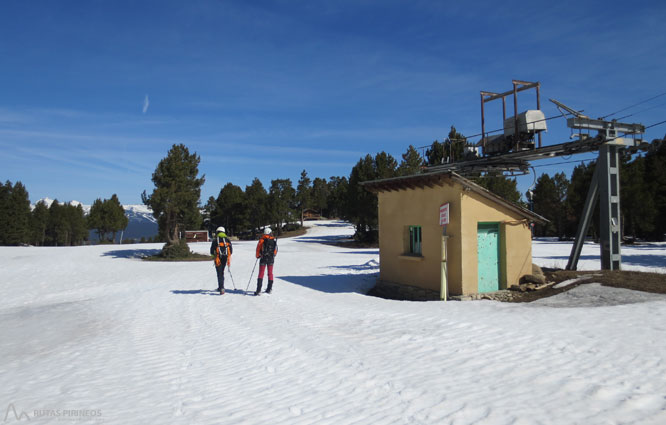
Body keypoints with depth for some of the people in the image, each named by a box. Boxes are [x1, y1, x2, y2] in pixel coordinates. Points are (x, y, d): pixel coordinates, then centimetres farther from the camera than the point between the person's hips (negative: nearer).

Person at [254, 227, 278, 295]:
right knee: (270, 273, 14)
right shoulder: (274, 240, 0)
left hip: (263, 258, -2)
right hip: (271, 259, 2)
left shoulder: (261, 240, -5)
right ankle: (269, 289, 19)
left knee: (261, 274, 0)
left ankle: (258, 290, -8)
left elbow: (258, 249, -4)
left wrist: (258, 256, 13)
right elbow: (276, 250, 5)